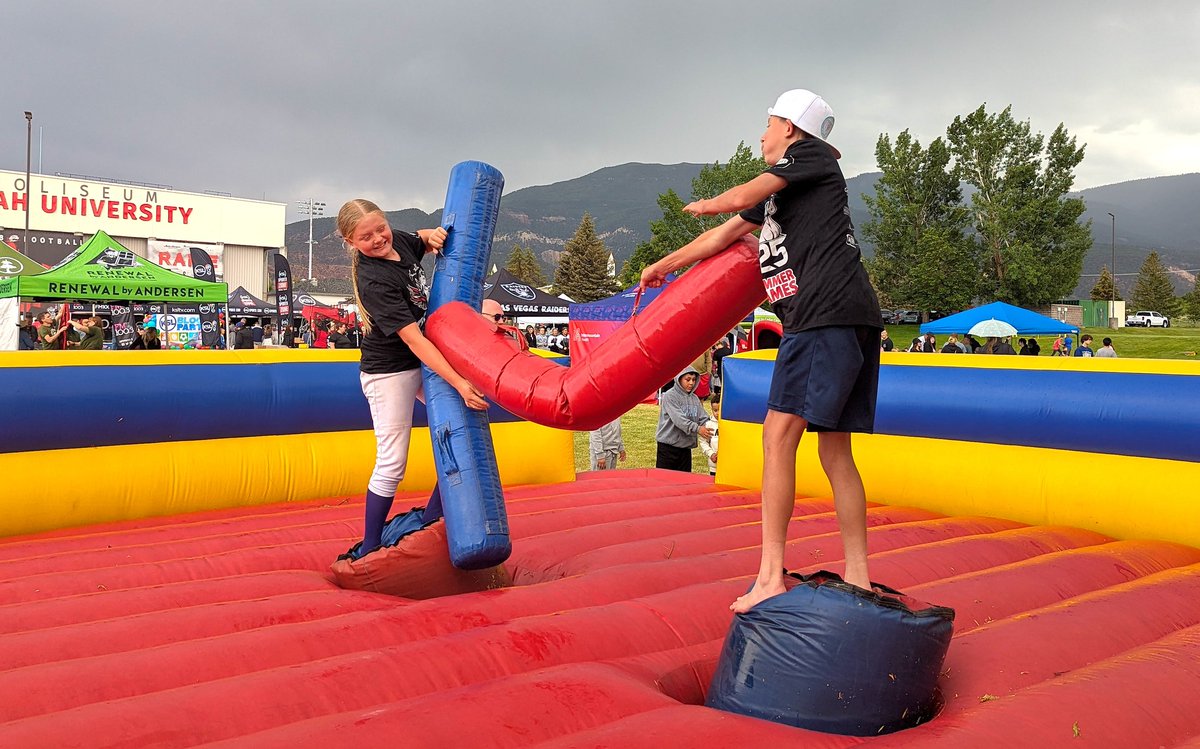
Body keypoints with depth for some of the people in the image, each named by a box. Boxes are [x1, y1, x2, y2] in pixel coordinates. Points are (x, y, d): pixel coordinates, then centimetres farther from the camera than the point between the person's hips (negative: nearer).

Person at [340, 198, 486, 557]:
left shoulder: (398, 241, -5)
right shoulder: (374, 282, -27)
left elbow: (424, 242, 20)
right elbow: (413, 339, -32)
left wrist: (432, 235, -7)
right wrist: (459, 383, -37)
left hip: (425, 361, 8)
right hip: (389, 373, -8)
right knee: (391, 464, -4)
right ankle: (369, 549, 11)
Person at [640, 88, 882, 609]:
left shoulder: (811, 153, 6)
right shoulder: (778, 194, 29)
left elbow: (738, 199, -2)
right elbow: (724, 236, 35)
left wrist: (702, 205, 21)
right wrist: (664, 266, 43)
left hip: (827, 313, -9)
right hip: (851, 323, 9)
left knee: (780, 432, -14)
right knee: (834, 449, 6)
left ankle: (771, 576, -16)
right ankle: (858, 580, 8)